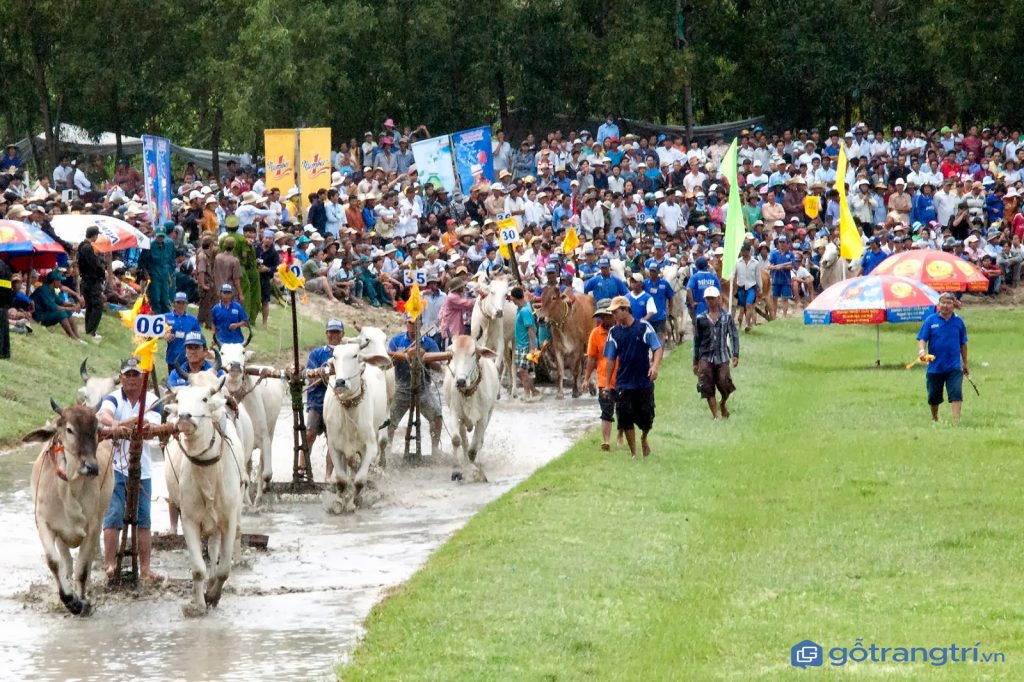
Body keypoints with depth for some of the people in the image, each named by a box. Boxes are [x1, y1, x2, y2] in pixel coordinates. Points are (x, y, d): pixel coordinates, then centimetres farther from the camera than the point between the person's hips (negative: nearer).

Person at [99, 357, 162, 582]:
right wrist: (115, 425, -47)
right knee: (113, 515, -9)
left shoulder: (151, 401, 4)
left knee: (143, 519, 6)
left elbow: (152, 426, -14)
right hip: (114, 465, -3)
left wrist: (124, 425, -30)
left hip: (142, 470, 3)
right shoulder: (113, 398, -1)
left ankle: (145, 568, 10)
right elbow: (104, 415, -24)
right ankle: (109, 564, -5)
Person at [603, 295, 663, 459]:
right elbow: (611, 360, 9)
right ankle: (633, 454, 9)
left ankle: (644, 439, 32)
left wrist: (655, 366, -25)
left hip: (644, 382, -2)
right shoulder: (614, 332, 5)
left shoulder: (644, 327, -3)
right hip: (623, 384, 2)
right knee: (626, 418, -2)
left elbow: (658, 348, -6)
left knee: (646, 415, -1)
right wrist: (607, 384, 7)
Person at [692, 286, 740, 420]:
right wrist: (695, 362, 12)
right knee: (707, 388, -6)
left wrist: (735, 355, -9)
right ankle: (715, 415, 2)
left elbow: (734, 336, 3)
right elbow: (696, 340, 12)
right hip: (705, 357, 1)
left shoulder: (726, 317, 4)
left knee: (724, 384, -7)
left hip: (722, 358, -1)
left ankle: (723, 405, 25)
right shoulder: (701, 319, 8)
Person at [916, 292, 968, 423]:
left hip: (954, 368, 0)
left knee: (956, 394, -16)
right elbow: (922, 339, -5)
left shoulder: (958, 321, 2)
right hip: (935, 367, 0)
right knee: (934, 397, 12)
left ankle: (956, 421, -17)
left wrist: (965, 363, 19)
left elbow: (963, 344, 12)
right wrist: (922, 351, -27)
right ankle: (935, 419, 35)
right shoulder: (930, 320, -2)